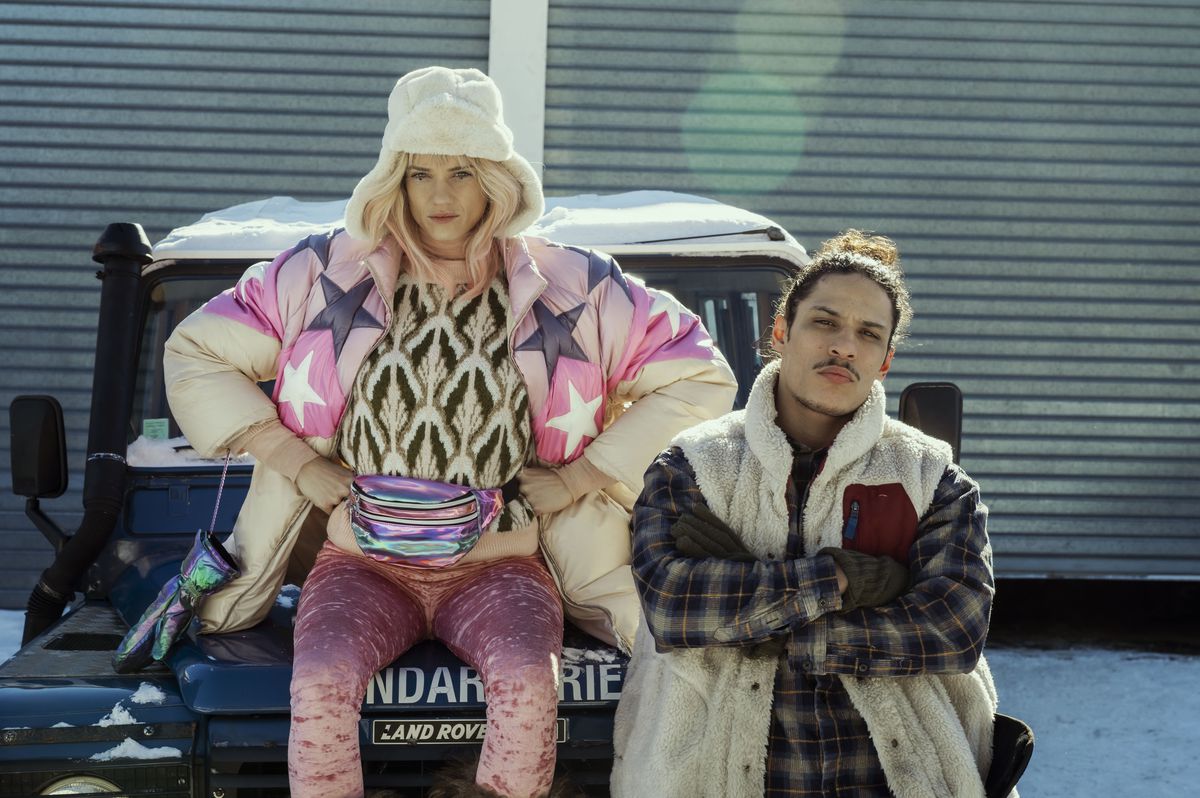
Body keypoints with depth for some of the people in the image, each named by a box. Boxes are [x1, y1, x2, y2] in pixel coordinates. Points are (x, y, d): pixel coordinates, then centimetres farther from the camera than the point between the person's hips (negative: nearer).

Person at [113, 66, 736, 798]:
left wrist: (581, 476, -1)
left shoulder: (573, 288, 2)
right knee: (321, 686, -31)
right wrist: (297, 463, -1)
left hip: (500, 565, 0)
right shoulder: (326, 274, 3)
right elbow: (195, 354, 9)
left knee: (527, 684, -33)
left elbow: (702, 378, 6)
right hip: (364, 563, 1)